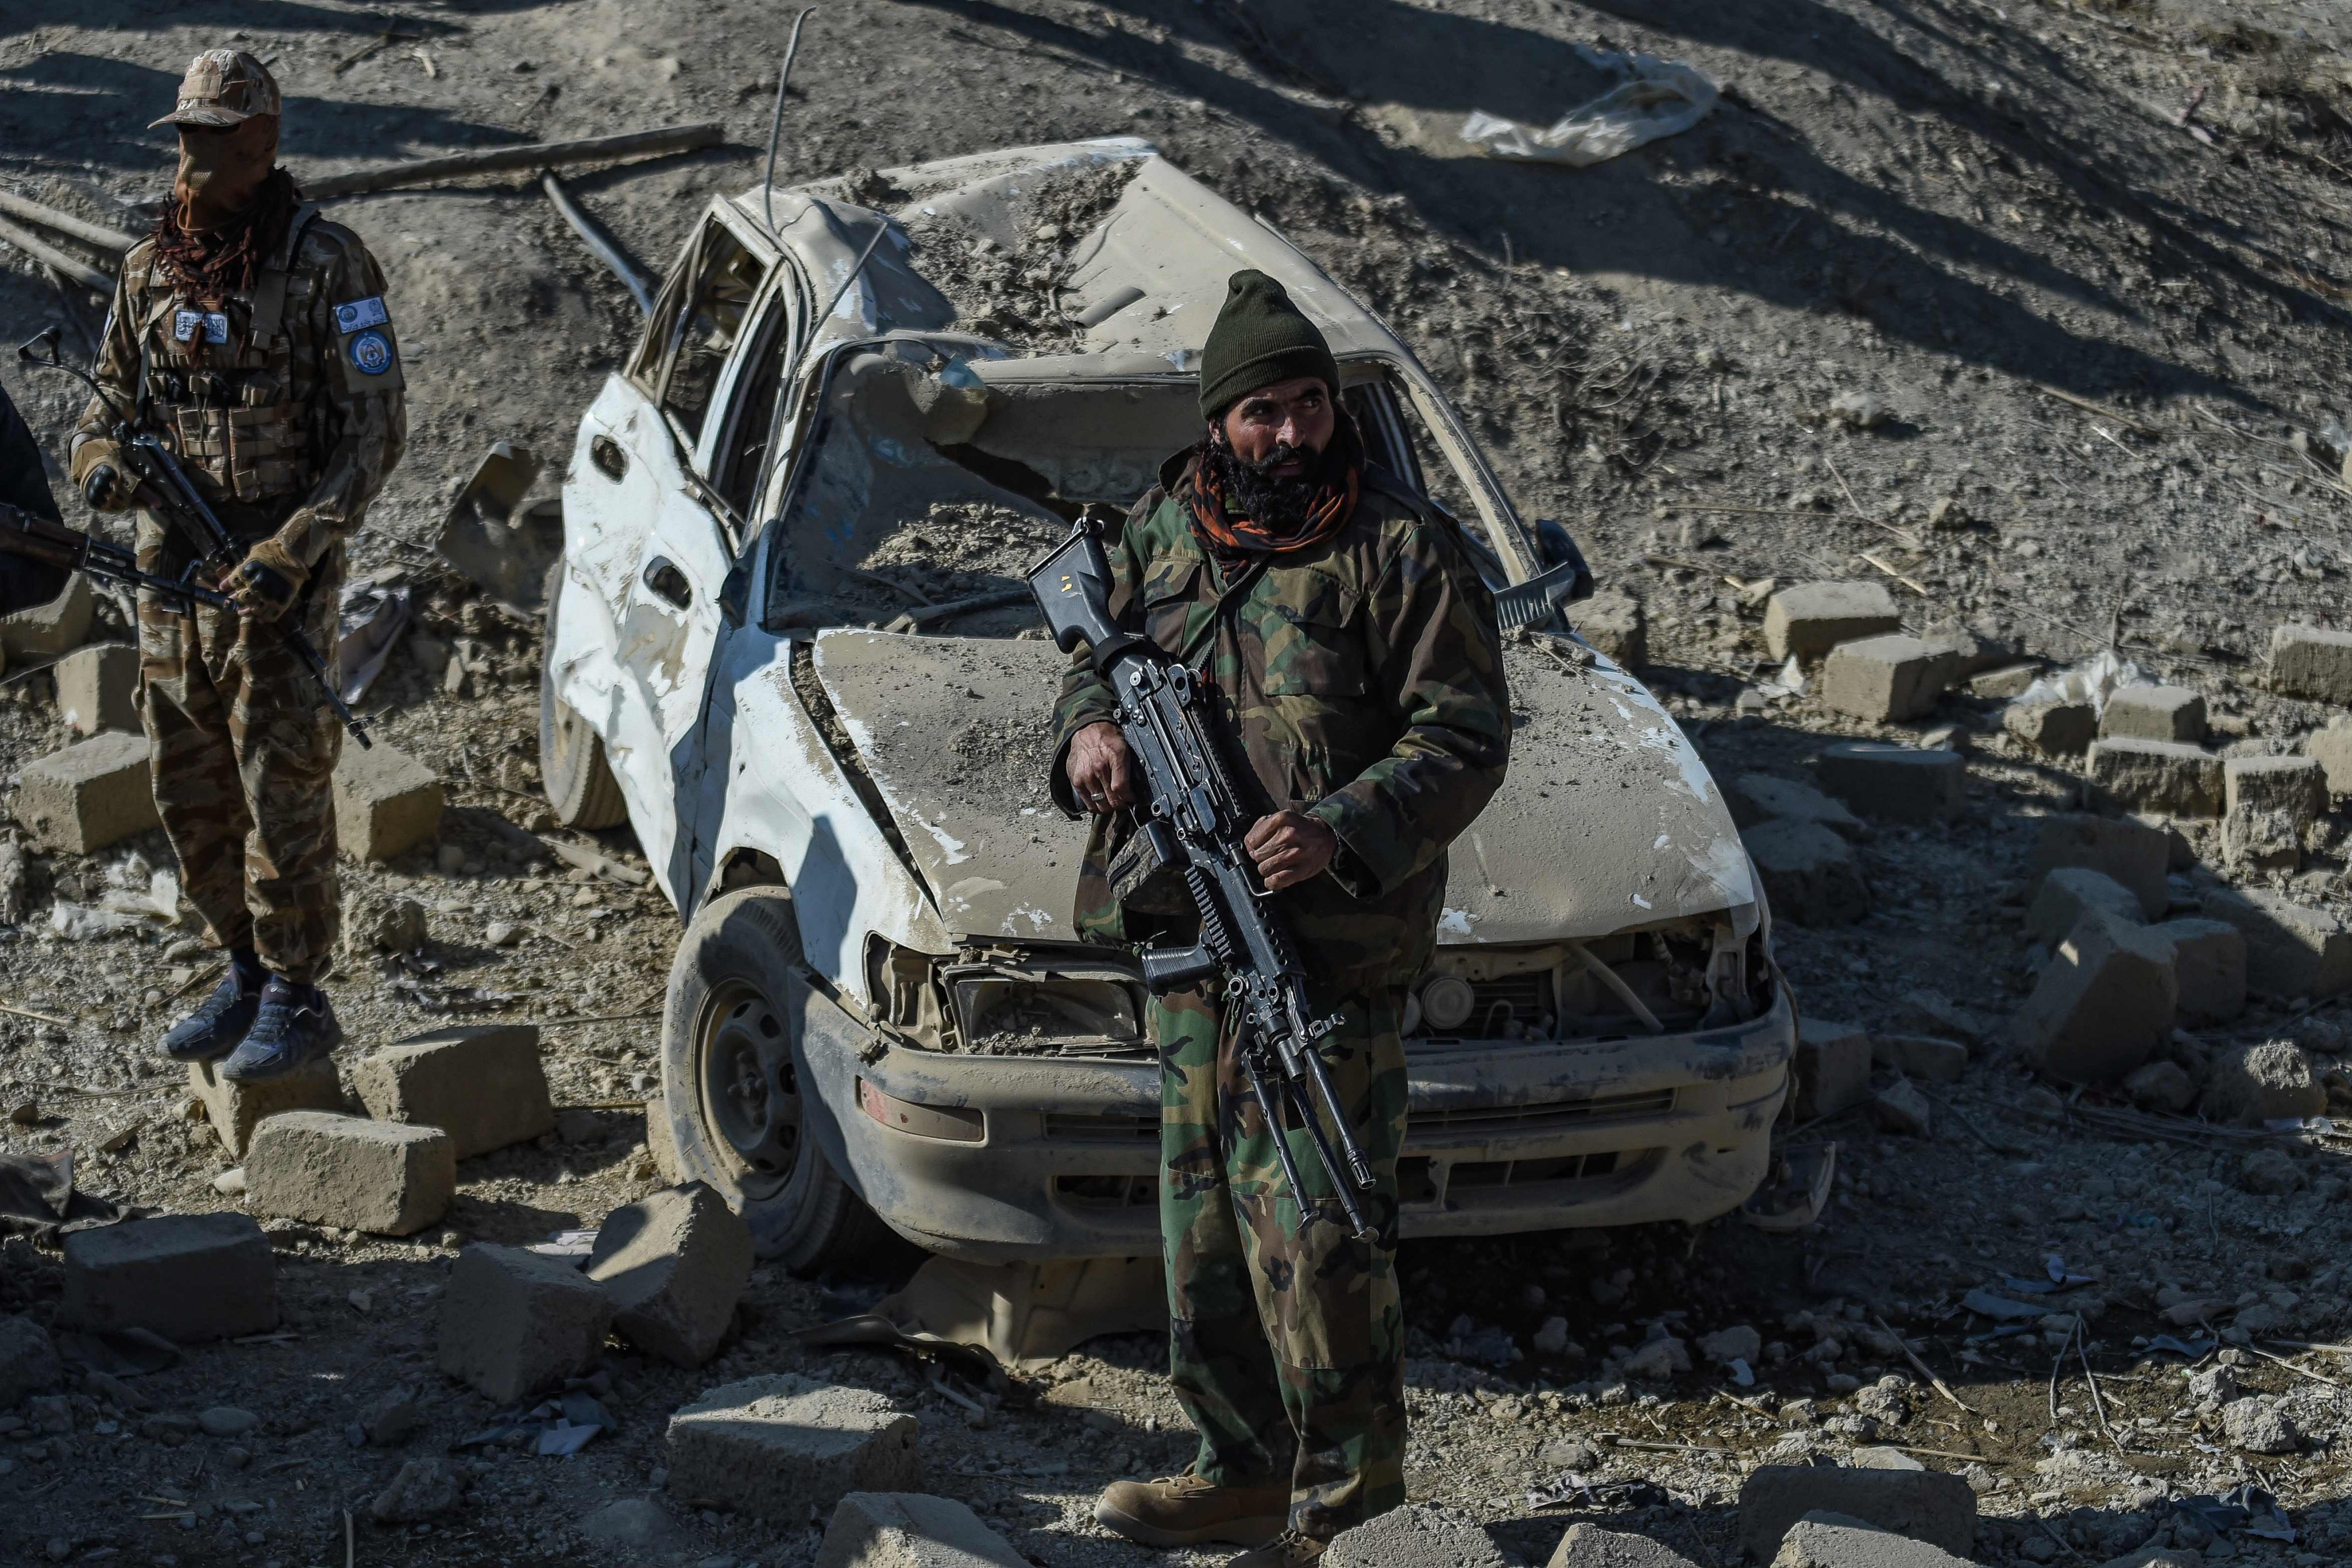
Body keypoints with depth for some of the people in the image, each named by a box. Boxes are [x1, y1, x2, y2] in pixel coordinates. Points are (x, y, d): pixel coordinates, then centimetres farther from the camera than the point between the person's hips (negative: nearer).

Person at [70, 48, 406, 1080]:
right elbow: (114, 399, 17)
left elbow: (376, 428, -11)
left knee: (284, 793, -2)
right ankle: (245, 975, 28)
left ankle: (296, 1002, 10)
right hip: (171, 568, 6)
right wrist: (103, 463, -8)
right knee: (191, 798, 13)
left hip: (276, 572, -6)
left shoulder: (326, 266, -10)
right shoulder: (152, 268, 7)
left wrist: (299, 547, -21)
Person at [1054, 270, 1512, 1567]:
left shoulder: (1401, 547, -8)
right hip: (1187, 932, 7)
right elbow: (1098, 651, 24)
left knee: (1314, 1228, -8)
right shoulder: (1162, 529, 10)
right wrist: (1088, 727, 0)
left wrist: (1344, 830, -24)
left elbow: (1465, 736, -10)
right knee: (1204, 1217, 14)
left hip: (1332, 949, -7)